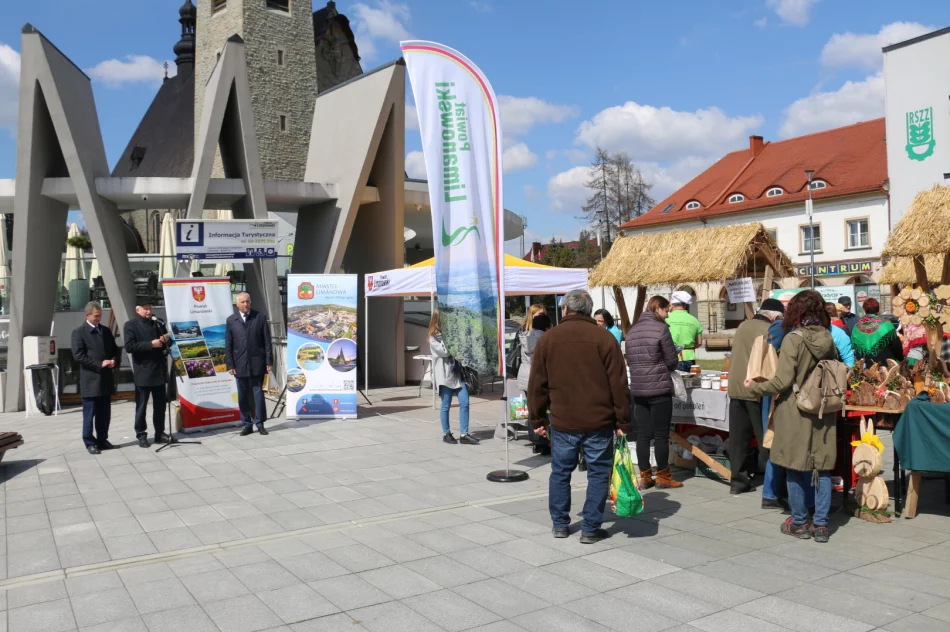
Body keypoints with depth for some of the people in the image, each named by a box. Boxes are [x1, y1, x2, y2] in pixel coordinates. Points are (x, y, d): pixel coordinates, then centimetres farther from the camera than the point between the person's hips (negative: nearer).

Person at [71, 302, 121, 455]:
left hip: (106, 379, 6)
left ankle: (102, 440, 20)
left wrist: (115, 361, -4)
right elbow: (78, 356, -13)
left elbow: (115, 350, 18)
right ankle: (90, 443, 9)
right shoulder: (79, 332, -4)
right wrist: (100, 364, -18)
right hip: (90, 380, -6)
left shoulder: (106, 331, 15)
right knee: (89, 414, 1)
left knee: (105, 413, 11)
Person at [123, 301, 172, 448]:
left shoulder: (156, 324, 17)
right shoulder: (130, 325, -2)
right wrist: (151, 344, -20)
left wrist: (165, 340, 3)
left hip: (159, 371, 6)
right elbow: (129, 347, -15)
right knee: (141, 406, 3)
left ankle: (160, 433, 17)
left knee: (160, 405, 9)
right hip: (143, 373, -6)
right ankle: (141, 435, 10)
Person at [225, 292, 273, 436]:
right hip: (240, 364, 1)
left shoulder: (260, 317, 2)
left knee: (258, 393, 3)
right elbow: (228, 344, 5)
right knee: (243, 395, 6)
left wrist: (269, 360, -4)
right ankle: (247, 424, 14)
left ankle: (260, 423, 10)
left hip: (257, 363, -1)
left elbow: (267, 341, 1)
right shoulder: (231, 320, 6)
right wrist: (230, 364, -2)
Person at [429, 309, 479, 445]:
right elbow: (445, 351, -15)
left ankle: (464, 434, 1)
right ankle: (446, 433, 16)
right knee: (446, 405, 2)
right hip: (445, 373, -5)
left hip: (457, 371, 5)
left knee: (464, 402, -3)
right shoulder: (434, 336, -2)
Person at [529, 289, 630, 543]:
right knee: (598, 474, 9)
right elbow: (618, 384, -5)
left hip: (562, 422, 2)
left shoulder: (547, 339, 2)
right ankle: (590, 529, 12)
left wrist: (537, 419, 12)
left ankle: (560, 524, 25)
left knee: (560, 473, 16)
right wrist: (623, 421, 2)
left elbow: (537, 384, 4)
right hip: (599, 422, -2)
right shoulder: (604, 338, -3)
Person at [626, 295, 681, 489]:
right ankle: (663, 477, 11)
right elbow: (672, 361, -6)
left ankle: (645, 477, 13)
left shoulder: (632, 330, 10)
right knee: (661, 434, 3)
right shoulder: (660, 328, -9)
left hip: (637, 389, 6)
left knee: (643, 434, 8)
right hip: (659, 389, -6)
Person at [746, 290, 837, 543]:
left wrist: (754, 387, -4)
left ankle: (799, 523, 16)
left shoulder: (793, 339, -15)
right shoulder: (828, 338, 2)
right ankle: (821, 525, 14)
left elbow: (783, 381, -16)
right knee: (822, 468, 10)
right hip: (823, 413, 5)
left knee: (795, 468, 7)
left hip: (796, 413, -5)